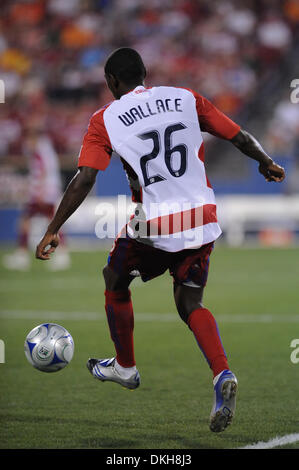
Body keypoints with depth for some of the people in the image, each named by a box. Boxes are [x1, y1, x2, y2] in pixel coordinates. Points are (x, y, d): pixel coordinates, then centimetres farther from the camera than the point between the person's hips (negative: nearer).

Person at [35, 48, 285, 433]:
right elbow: (239, 137, 10)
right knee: (190, 303, 14)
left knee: (115, 281, 25)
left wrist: (53, 230, -7)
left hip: (155, 225, -3)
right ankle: (222, 375, -11)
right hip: (202, 218, 3)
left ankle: (125, 368, 37)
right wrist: (266, 164, 29)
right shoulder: (186, 98, 8)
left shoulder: (105, 120, -1)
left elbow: (84, 179, -9)